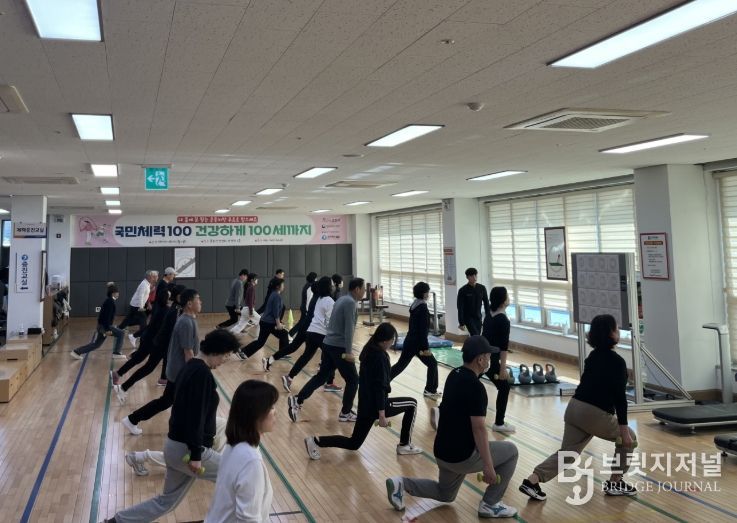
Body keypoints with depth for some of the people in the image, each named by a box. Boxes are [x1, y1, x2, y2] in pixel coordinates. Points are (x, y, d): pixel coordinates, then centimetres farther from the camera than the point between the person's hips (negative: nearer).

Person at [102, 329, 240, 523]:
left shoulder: (191, 366, 9)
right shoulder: (202, 373, -21)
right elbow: (196, 416, -24)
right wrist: (196, 454, -20)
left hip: (175, 444, 10)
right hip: (186, 448, -9)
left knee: (167, 501, 21)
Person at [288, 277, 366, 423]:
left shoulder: (342, 299, 15)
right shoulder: (350, 303, -15)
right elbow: (348, 329, -21)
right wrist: (348, 352, -23)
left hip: (328, 344, 9)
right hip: (339, 347, -9)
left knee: (321, 376, 13)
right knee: (353, 379, 3)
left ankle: (297, 400, 8)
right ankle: (345, 413, 11)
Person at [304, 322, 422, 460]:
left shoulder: (369, 350, 8)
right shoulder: (380, 357, -20)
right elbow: (379, 387, -22)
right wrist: (382, 414, -20)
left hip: (365, 404, 9)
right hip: (375, 405, -9)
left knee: (353, 443, 16)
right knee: (412, 404, 10)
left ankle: (316, 440, 0)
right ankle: (404, 445, 14)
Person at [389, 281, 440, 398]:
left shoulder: (414, 305, 9)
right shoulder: (423, 307, -19)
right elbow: (423, 330, -21)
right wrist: (425, 348, -19)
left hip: (409, 340, 9)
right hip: (417, 342, -9)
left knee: (401, 364, 16)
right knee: (432, 363, 7)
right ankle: (430, 390, 13)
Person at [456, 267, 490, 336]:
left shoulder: (482, 288, -2)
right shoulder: (463, 290, -13)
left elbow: (486, 303, 6)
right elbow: (460, 308, -12)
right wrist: (461, 323, -14)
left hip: (478, 317, 4)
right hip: (468, 317, -4)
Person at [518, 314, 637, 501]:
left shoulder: (593, 356, 14)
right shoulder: (617, 362, -11)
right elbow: (619, 397, -13)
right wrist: (624, 430, -10)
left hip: (574, 408, 7)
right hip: (595, 414, -7)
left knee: (567, 452, 10)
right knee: (628, 439, 18)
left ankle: (532, 480, -5)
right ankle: (615, 484, 22)